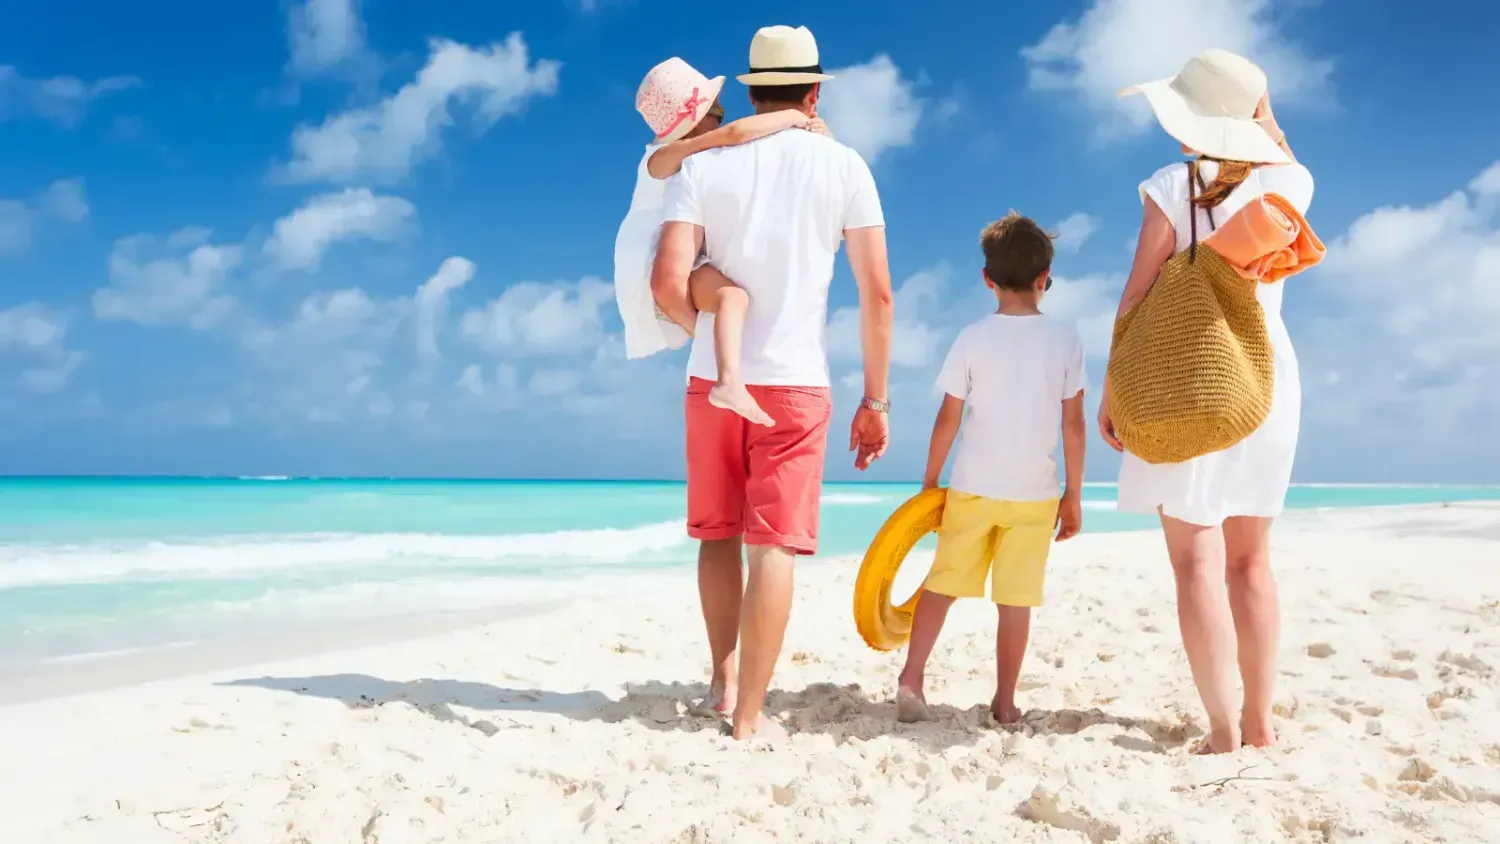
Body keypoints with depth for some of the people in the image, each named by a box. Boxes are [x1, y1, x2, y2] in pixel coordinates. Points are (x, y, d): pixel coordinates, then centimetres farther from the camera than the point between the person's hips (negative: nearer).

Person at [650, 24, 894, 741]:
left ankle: (723, 678, 28)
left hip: (713, 379, 2)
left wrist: (709, 329, 12)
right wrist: (875, 400, 4)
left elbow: (667, 282, -9)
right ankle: (750, 714, 3)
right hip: (795, 381, -2)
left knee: (718, 533, 17)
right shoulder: (843, 165, 1)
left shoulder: (703, 165, 2)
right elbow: (877, 292, -4)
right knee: (774, 546, 1)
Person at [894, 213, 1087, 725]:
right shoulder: (1066, 339, -2)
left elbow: (948, 419, -3)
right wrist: (1074, 495, 6)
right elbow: (1074, 424, -2)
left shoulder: (972, 339, -4)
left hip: (972, 488, 0)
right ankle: (1004, 702, 14)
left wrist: (930, 482, 8)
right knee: (1016, 598, 7)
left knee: (942, 583, 12)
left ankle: (910, 678, 5)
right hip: (1035, 492, 0)